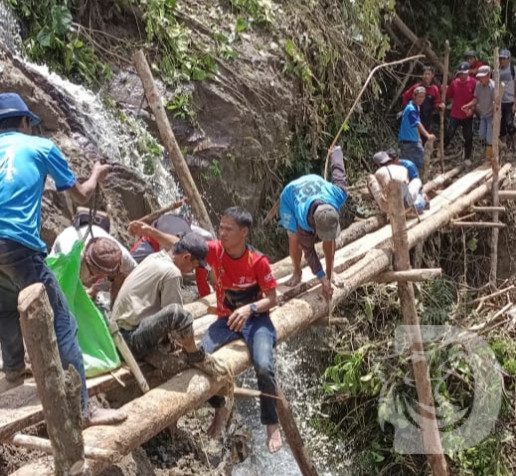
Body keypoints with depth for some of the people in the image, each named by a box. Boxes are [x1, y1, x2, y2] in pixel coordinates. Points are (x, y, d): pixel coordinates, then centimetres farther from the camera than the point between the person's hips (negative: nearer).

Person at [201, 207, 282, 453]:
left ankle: (272, 424, -1)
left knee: (264, 366, -27)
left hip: (256, 319, -3)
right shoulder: (215, 250, -10)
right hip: (227, 319, 3)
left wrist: (249, 308, -29)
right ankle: (220, 409, 8)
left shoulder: (258, 261, -16)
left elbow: (272, 299, -10)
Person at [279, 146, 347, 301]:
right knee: (294, 239, -18)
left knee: (330, 239, -9)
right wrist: (323, 279, -30)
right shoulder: (303, 221, -44)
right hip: (290, 197, -3)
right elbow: (308, 250, -31)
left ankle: (330, 274, 7)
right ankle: (297, 274, 7)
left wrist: (337, 152, 5)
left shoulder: (338, 196, -39)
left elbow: (338, 174, -18)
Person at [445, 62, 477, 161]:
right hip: (455, 115, 1)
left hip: (468, 115, -1)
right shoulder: (454, 83, -2)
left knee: (468, 137, 6)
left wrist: (472, 108, -15)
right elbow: (448, 96, 5)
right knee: (449, 135, 7)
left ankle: (467, 157, 18)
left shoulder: (473, 82, -8)